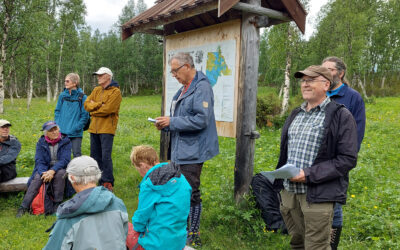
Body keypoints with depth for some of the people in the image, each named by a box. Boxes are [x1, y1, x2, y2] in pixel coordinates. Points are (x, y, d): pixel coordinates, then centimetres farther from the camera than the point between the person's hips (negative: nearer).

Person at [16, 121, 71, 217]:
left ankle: (57, 204, -27)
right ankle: (24, 207, -30)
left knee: (60, 173, -35)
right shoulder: (41, 143, 3)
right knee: (37, 178, -30)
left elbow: (65, 160, -13)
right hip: (44, 169, 2)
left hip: (60, 168, -1)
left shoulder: (65, 141, -4)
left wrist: (52, 171, -30)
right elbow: (39, 161, -5)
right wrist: (44, 172, -27)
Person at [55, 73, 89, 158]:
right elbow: (57, 111, 12)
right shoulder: (62, 95, 7)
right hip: (62, 131, 4)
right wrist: (58, 125, 0)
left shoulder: (82, 97, -6)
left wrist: (77, 127, -13)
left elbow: (85, 115, -6)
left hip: (75, 133, -4)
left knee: (76, 154, 2)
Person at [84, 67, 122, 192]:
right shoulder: (96, 90, 16)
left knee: (106, 156, -8)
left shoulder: (115, 92, -6)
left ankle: (108, 183, 0)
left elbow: (107, 109, -16)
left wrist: (93, 110, -1)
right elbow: (87, 104, 5)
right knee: (95, 155, 12)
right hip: (94, 128, 7)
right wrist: (99, 104, -11)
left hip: (107, 129, -7)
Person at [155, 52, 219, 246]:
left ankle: (193, 236, 16)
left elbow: (201, 120, -25)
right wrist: (165, 125, 4)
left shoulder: (201, 88, -16)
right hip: (180, 150, 10)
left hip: (192, 152, -10)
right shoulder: (184, 88, 15)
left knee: (191, 193, 0)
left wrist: (172, 122, -18)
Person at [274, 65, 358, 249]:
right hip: (288, 192, 6)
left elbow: (348, 159, -12)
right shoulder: (295, 114, 15)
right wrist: (281, 177, 11)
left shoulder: (341, 116, -6)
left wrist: (309, 175, -19)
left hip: (317, 196, -6)